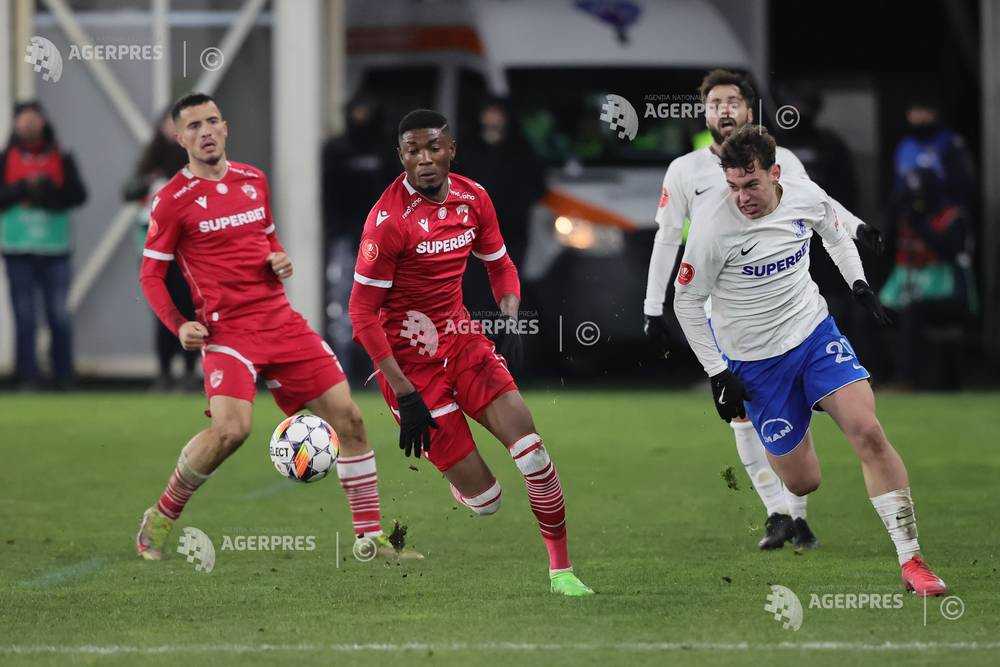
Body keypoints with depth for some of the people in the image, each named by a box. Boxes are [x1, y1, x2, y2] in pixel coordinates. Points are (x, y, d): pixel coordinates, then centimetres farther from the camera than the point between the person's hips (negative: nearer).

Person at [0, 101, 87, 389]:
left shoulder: (61, 159, 7)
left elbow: (78, 195, -2)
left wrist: (48, 189, -16)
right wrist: (24, 188, -15)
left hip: (55, 247, 0)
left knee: (59, 315, 0)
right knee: (24, 317, 1)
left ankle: (64, 377, 6)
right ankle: (27, 377, 4)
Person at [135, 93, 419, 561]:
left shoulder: (253, 180, 12)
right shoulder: (172, 200, -3)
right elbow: (151, 275, 1)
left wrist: (281, 260, 4)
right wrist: (179, 326, -14)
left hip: (280, 320, 6)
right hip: (226, 330, -6)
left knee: (347, 417, -2)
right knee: (231, 429, -25)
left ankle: (371, 536, 7)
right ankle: (160, 519, -3)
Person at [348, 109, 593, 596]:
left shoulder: (472, 198, 0)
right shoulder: (390, 219, -20)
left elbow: (500, 267, 16)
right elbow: (362, 313, -17)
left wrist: (511, 320, -6)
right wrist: (405, 397, -20)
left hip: (461, 338, 6)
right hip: (410, 359, -6)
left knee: (531, 451, -10)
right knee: (483, 500, -7)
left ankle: (560, 568, 6)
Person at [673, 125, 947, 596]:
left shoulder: (805, 196, -9)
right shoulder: (713, 226, -21)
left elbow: (835, 234, 16)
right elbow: (687, 302, -9)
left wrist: (860, 286, 4)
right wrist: (718, 375, -9)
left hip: (815, 331, 3)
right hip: (755, 360, -3)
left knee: (868, 432, -18)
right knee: (803, 482, 2)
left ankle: (911, 561, -13)